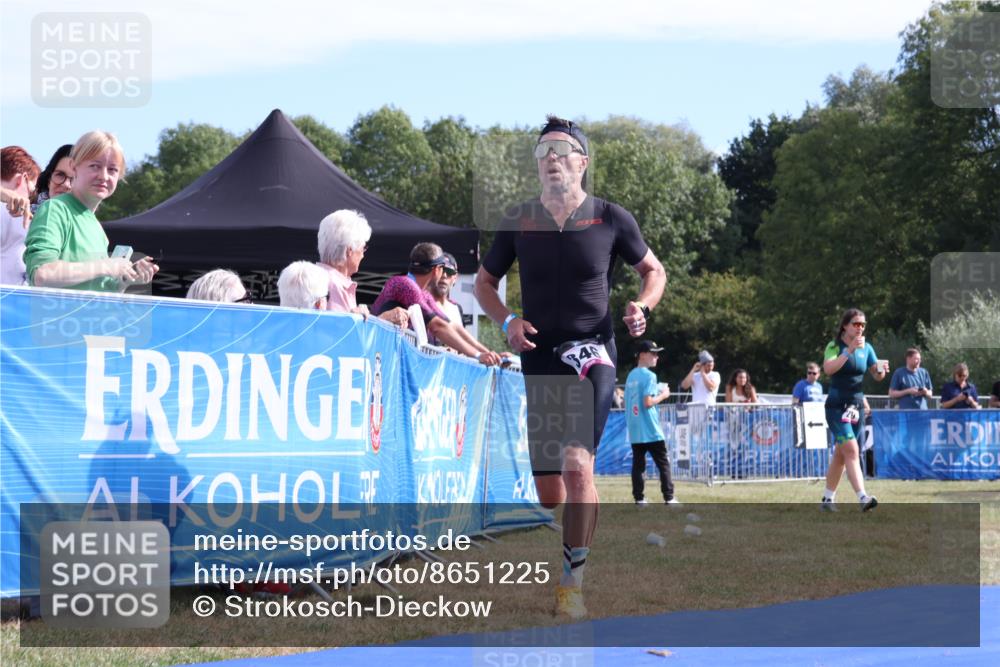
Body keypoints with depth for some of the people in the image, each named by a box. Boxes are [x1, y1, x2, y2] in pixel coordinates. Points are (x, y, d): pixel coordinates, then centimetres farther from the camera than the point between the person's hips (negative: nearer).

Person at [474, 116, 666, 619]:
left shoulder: (611, 218, 0)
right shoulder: (517, 220, 4)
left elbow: (653, 269, 14)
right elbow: (484, 282, 16)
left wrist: (643, 307, -6)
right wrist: (507, 321, -3)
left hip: (592, 351, -3)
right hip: (539, 357, 3)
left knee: (577, 466, -23)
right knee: (548, 492, 5)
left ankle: (572, 585, -15)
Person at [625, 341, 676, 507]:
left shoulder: (631, 376, 13)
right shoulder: (649, 375, -11)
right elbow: (648, 402, -20)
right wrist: (663, 395, -5)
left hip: (634, 430, 7)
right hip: (650, 430, -7)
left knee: (638, 464, 6)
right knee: (663, 464, 0)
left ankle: (639, 499, 2)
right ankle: (669, 498, -3)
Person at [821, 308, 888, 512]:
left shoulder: (866, 348, 9)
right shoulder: (834, 346, -7)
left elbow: (877, 375, 10)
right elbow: (828, 369, -25)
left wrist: (882, 370, -13)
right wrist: (849, 351, -31)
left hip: (856, 406, 6)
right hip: (837, 406, -6)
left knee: (841, 455, 11)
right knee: (851, 449, -19)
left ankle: (828, 498, 21)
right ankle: (863, 498, -29)